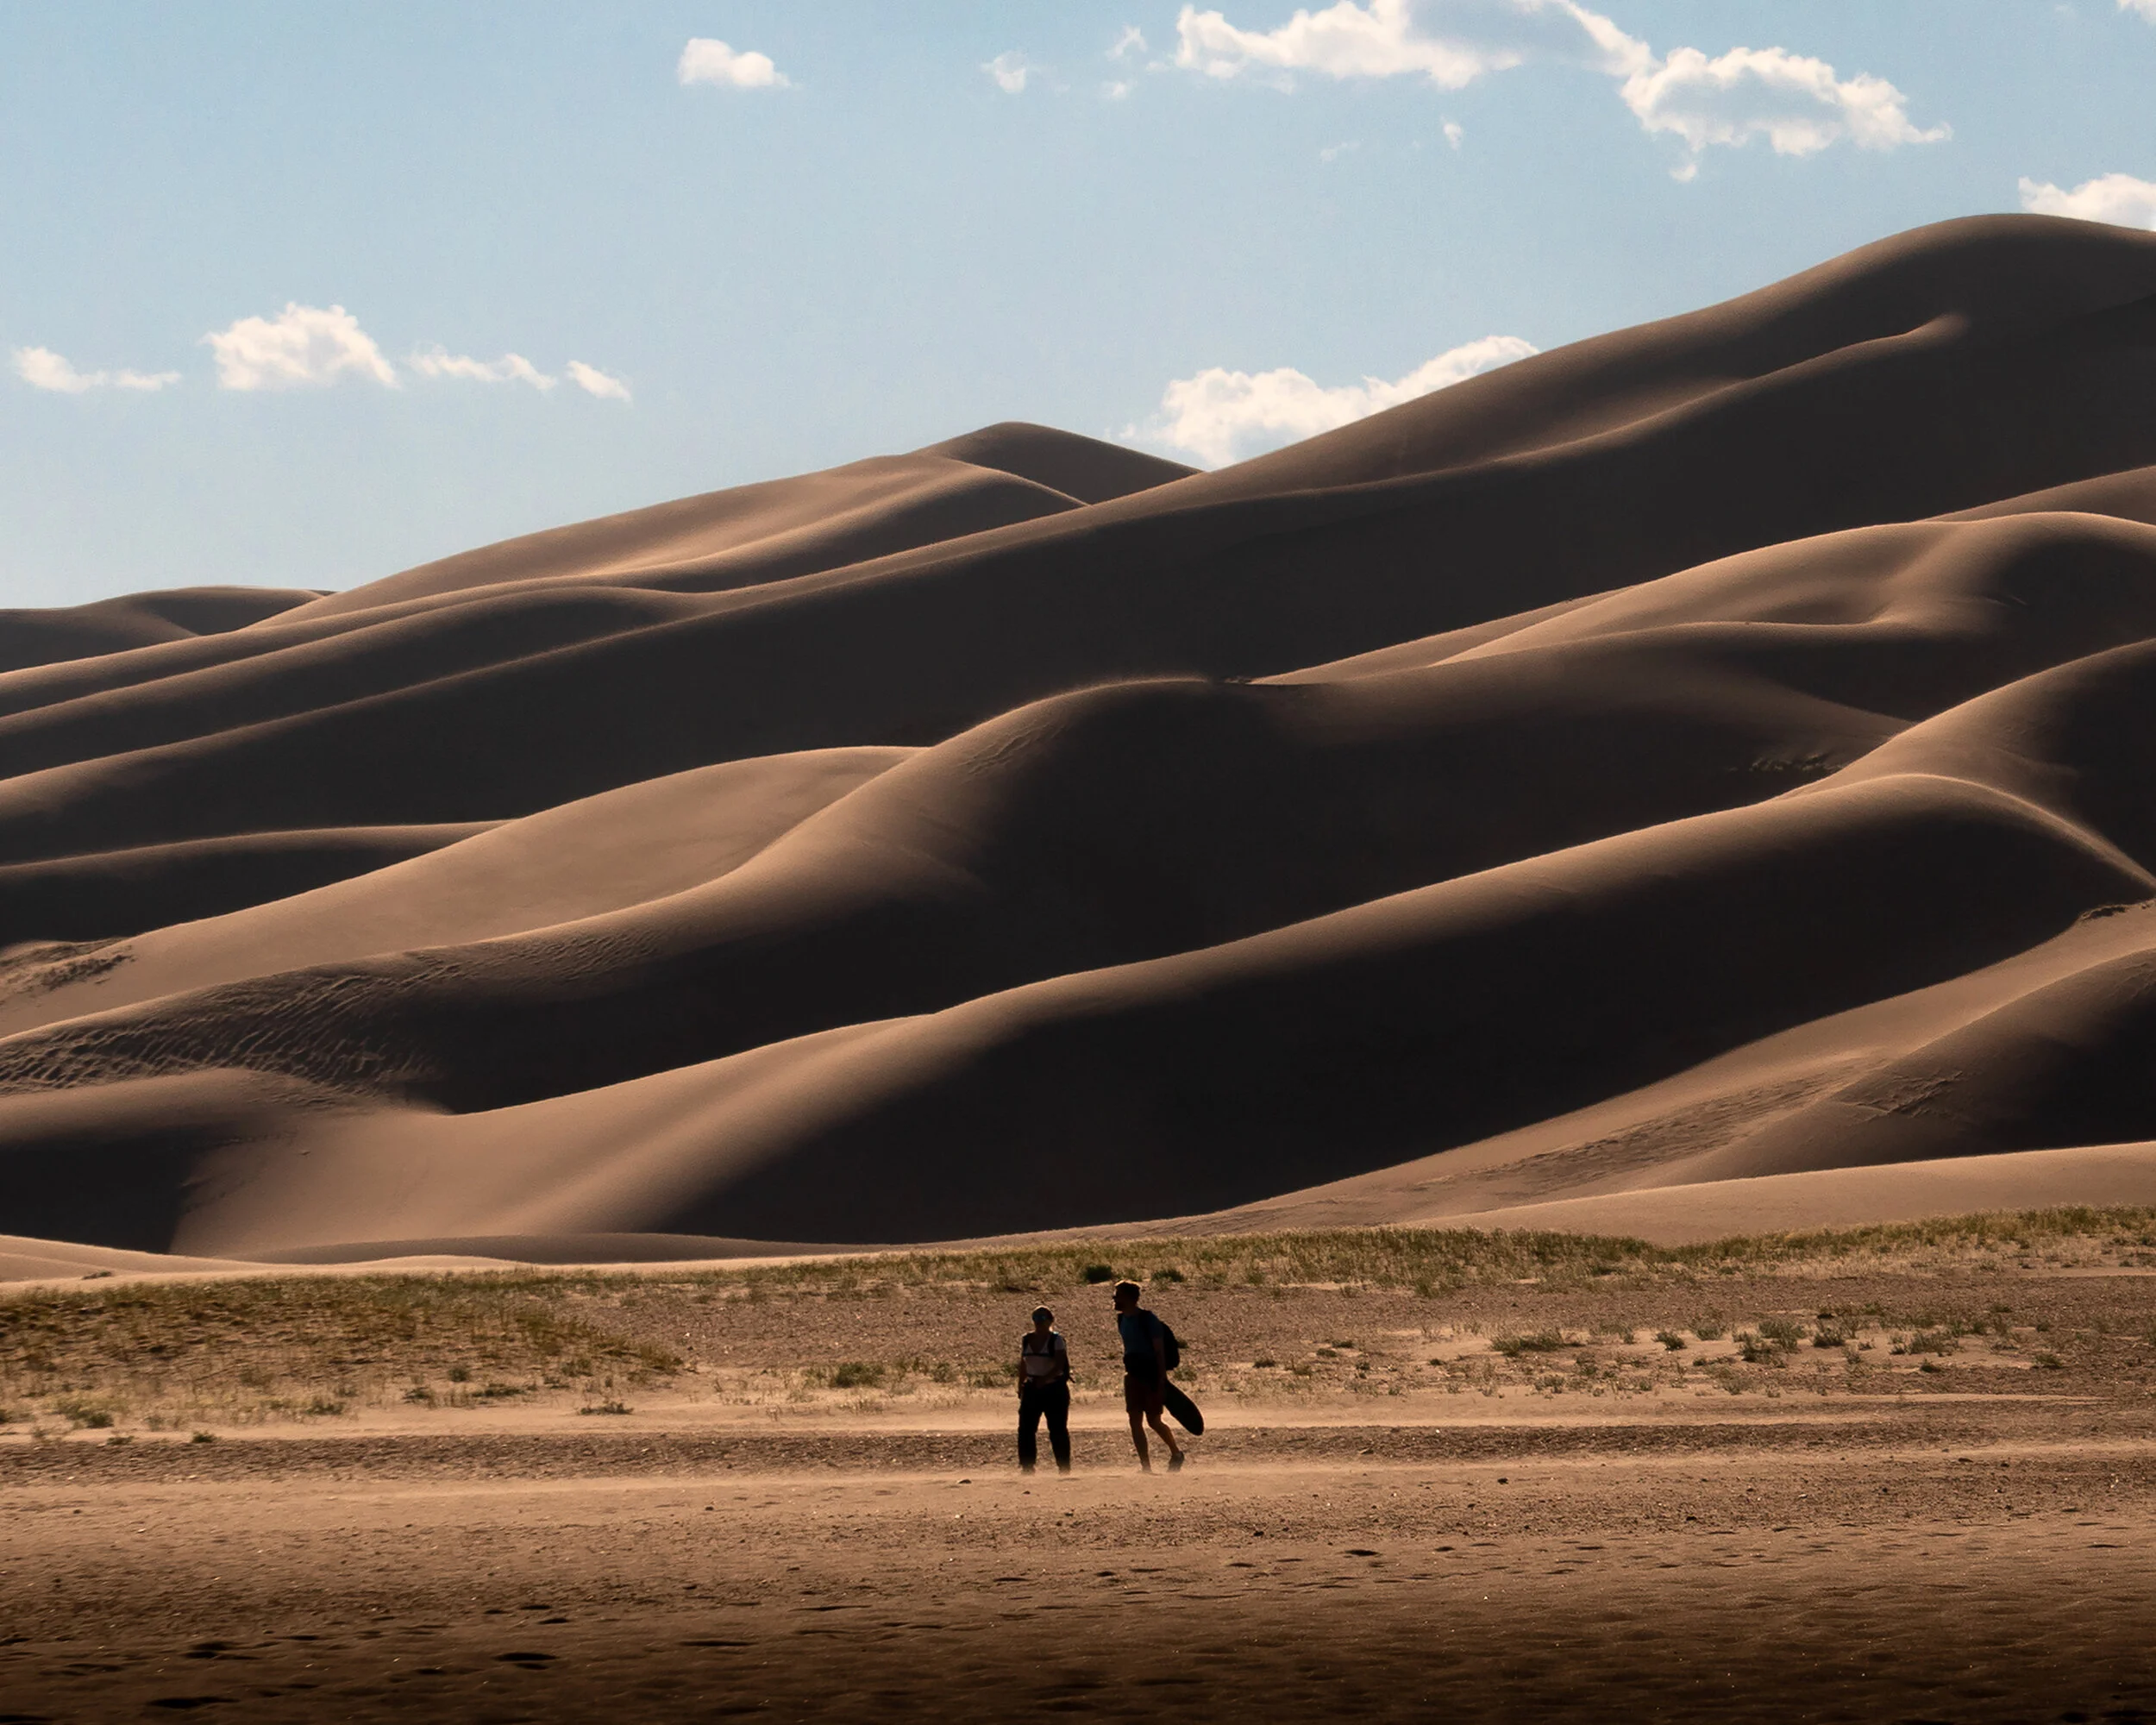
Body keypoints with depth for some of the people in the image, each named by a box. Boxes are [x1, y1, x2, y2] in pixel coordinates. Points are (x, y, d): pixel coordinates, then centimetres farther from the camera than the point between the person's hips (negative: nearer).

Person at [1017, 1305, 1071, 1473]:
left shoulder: (1056, 1340, -6)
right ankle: (1027, 1467, 3)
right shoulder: (1026, 1340, 10)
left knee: (1058, 1430, -2)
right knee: (1025, 1428, -2)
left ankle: (1064, 1468, 5)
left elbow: (1059, 1366, -16)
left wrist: (1044, 1379, -27)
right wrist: (1021, 1387, 11)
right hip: (1032, 1389, 5)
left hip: (1054, 1389, -5)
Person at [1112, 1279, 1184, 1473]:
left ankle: (1176, 1452, 22)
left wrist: (1161, 1381, -17)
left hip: (1151, 1375, -7)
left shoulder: (1147, 1319, -13)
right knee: (1135, 1421, 0)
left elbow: (1159, 1351, -14)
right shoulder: (1122, 1319, 8)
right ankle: (1146, 1466, 4)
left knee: (1153, 1420, -2)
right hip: (1133, 1375, 7)